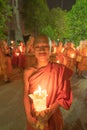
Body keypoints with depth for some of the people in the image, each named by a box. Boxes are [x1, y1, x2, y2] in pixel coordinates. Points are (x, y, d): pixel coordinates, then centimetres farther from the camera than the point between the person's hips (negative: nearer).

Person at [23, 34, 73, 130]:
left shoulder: (60, 70, -15)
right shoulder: (28, 72, -11)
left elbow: (64, 96, -10)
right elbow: (26, 96, -5)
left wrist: (50, 111, -20)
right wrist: (29, 117, -13)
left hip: (53, 117, 0)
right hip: (34, 118, 1)